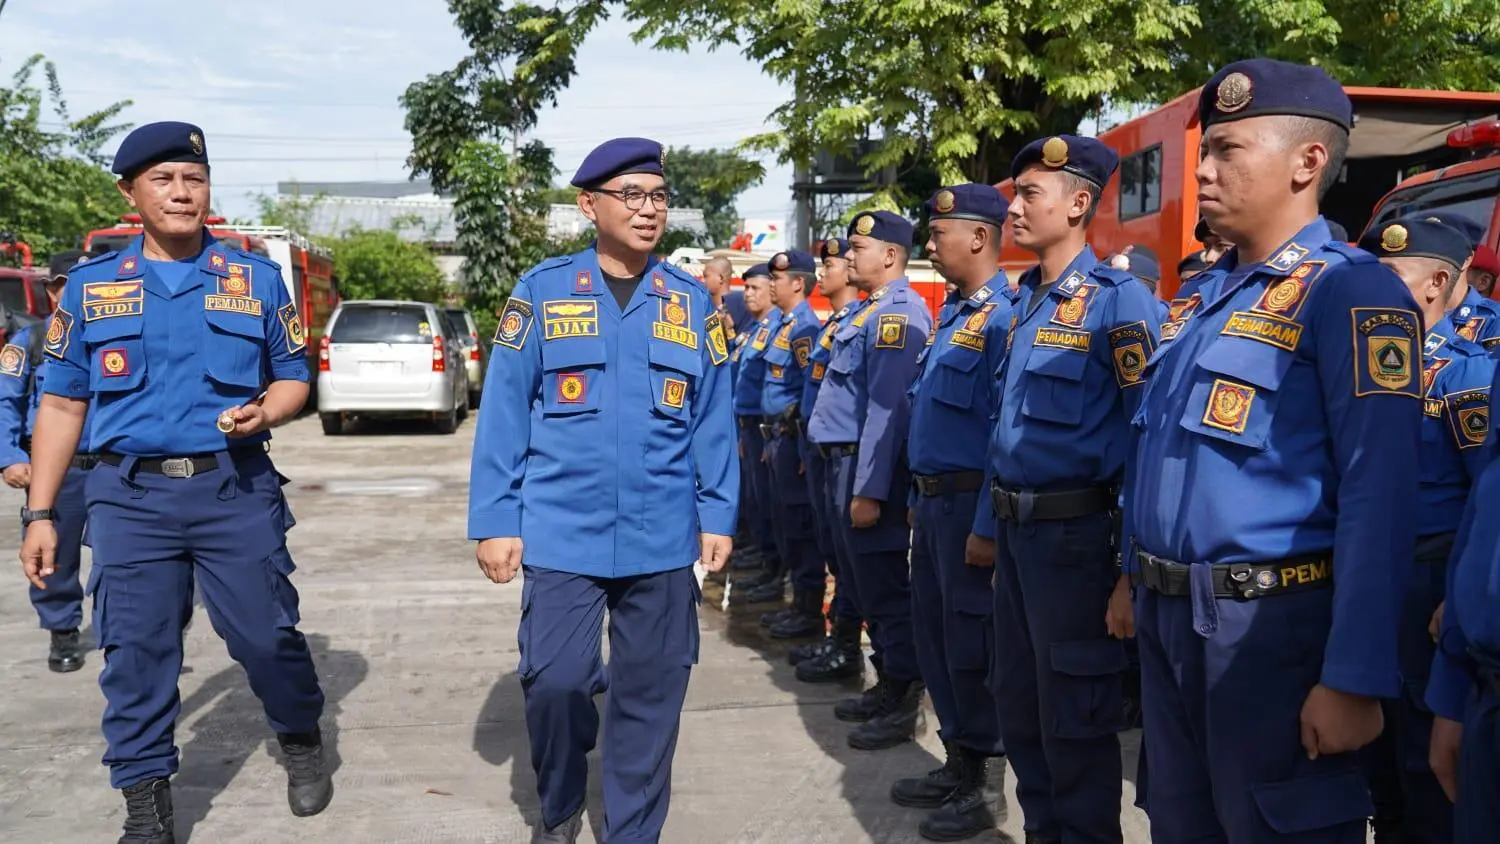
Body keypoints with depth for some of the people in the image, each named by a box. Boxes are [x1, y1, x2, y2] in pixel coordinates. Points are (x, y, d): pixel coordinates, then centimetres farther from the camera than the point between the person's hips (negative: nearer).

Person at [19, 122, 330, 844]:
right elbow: (61, 405, 8)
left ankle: (302, 740, 32)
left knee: (266, 635, 3)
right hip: (130, 495, 1)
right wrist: (41, 514, 4)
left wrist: (263, 412, -12)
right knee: (135, 653, 4)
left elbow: (292, 379, 12)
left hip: (237, 489, 0)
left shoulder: (257, 279, 6)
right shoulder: (90, 286, 7)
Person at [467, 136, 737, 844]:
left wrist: (717, 516, 4)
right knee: (553, 681, 0)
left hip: (663, 539, 2)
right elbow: (503, 413, -1)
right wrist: (495, 521, -5)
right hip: (561, 533, -2)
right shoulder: (543, 290, -1)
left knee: (650, 693, 9)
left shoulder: (692, 302, 6)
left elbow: (712, 421, 8)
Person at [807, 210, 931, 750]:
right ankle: (888, 685, 28)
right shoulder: (872, 311, 16)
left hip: (871, 465, -10)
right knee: (868, 583, 17)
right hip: (849, 460, 10)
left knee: (885, 586, -2)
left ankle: (903, 703, 7)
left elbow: (886, 409, -22)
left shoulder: (897, 314, -16)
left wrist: (869, 489, -24)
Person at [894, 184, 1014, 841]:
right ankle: (958, 764, 29)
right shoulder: (951, 314, 13)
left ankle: (983, 783, 15)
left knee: (971, 645, 1)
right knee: (934, 637, 16)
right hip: (933, 498, 10)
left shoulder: (1003, 317, -17)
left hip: (971, 502, -10)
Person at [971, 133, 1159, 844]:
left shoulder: (1119, 300, -13)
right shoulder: (1024, 304, 12)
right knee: (1017, 706, 18)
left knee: (1073, 719, 4)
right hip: (1015, 529, 8)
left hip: (1075, 533, -8)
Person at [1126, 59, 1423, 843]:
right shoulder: (1202, 293, 12)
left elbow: (1377, 499, -20)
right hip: (1166, 615, 8)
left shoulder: (1351, 292, -14)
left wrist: (1353, 680, -23)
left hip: (1269, 625, -8)